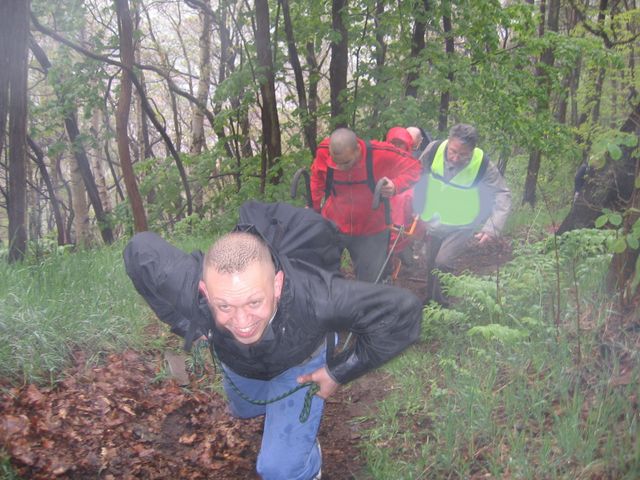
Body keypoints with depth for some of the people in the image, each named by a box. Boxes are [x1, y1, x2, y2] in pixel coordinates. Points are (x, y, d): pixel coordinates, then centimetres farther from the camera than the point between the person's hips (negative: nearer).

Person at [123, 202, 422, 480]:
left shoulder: (314, 297, -50)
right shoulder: (186, 286, -44)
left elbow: (401, 312, -38)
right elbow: (140, 249, -22)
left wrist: (339, 371, -28)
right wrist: (182, 322, -18)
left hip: (300, 364, -3)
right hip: (236, 362, 3)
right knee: (244, 410, 33)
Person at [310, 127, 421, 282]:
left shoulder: (381, 154, -25)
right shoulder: (323, 152, -19)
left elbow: (413, 167, -11)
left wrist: (395, 186, -29)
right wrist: (314, 208, 5)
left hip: (371, 232, -1)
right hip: (331, 226, 2)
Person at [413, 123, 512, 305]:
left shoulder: (483, 165, -27)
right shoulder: (434, 150, -22)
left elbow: (503, 195, -18)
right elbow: (419, 178, -4)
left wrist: (492, 228, -30)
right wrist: (420, 211, 2)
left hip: (462, 226, -3)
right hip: (436, 222, 4)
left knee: (443, 262, -20)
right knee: (430, 263, 16)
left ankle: (442, 304, 3)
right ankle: (430, 299, 41)